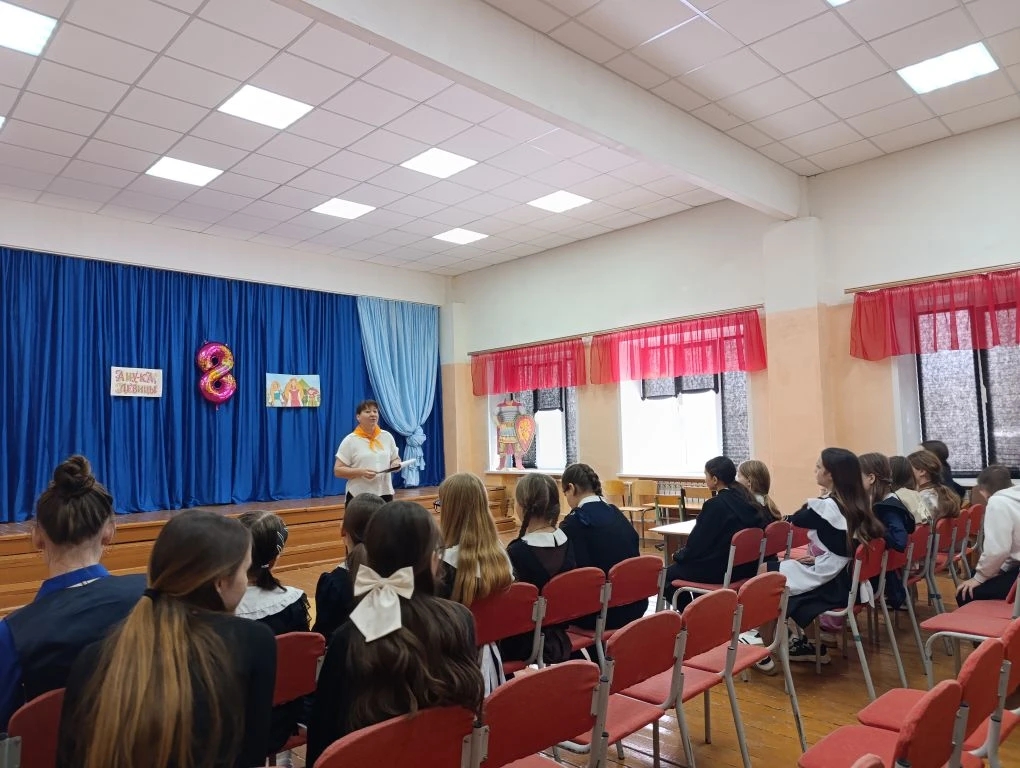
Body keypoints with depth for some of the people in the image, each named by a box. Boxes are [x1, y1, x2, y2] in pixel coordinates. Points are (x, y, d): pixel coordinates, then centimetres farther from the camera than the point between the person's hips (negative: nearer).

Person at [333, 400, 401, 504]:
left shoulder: (387, 436, 7)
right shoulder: (350, 441, -4)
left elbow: (396, 459, 17)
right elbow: (338, 470, -6)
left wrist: (396, 464, -6)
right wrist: (361, 472, -20)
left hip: (385, 494, 4)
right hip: (358, 497, -3)